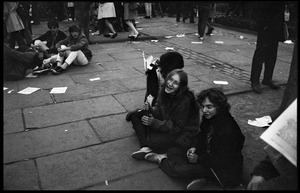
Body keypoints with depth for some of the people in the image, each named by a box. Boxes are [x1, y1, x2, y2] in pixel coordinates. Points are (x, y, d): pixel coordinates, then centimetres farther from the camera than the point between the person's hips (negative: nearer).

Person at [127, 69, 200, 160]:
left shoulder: (185, 101, -28)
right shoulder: (163, 91, -8)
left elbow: (177, 128, -23)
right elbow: (158, 110, 3)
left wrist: (154, 123, -31)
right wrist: (150, 110, -20)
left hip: (181, 133, -8)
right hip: (166, 122, 9)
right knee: (136, 114, -2)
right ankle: (145, 147, -16)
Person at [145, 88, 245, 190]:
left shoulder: (227, 130, -31)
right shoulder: (209, 117, -5)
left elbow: (222, 160, -25)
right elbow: (201, 134, 12)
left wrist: (198, 159, -18)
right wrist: (194, 146, -7)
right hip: (206, 154, 9)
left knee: (179, 169, -18)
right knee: (172, 151, 2)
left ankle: (161, 160, 10)